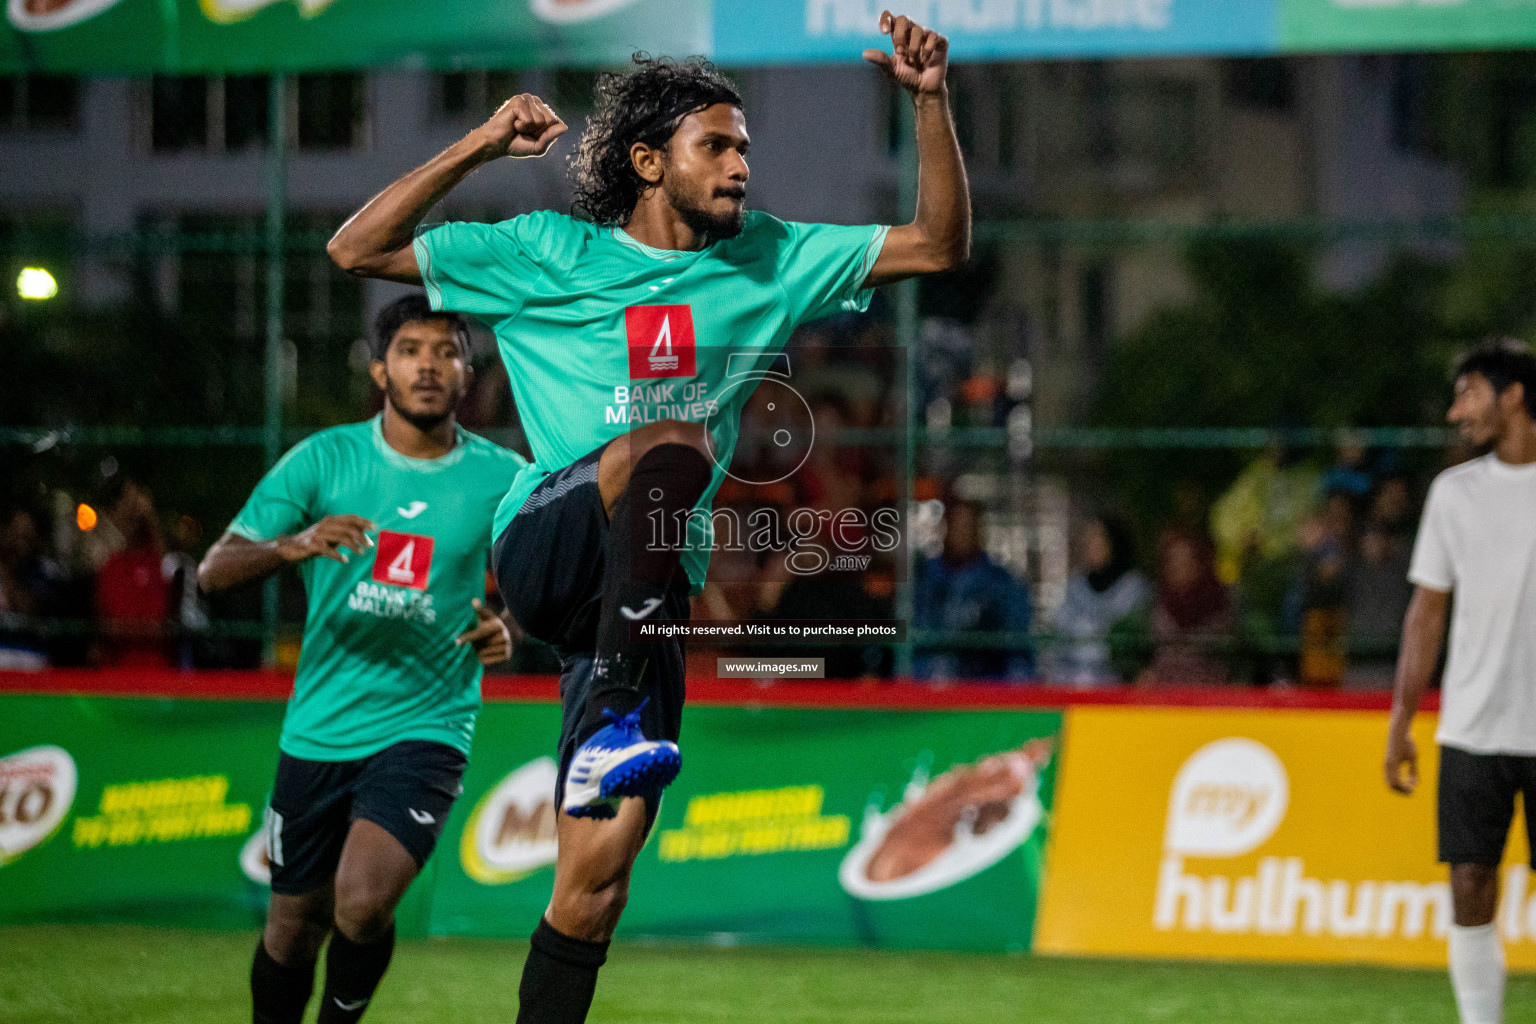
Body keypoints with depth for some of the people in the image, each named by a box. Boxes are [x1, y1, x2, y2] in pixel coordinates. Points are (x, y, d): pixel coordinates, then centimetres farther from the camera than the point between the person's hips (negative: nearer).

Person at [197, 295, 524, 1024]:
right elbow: (213, 572, -6)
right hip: (318, 731, 2)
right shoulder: (323, 459, -1)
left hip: (426, 726, -2)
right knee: (294, 927, 9)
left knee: (363, 903, -23)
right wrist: (293, 545, -27)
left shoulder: (502, 479, 0)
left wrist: (506, 631, -10)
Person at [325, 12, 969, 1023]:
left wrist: (931, 102, 1)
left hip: (649, 594, 3)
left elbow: (938, 245, 14)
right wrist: (477, 148, -5)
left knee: (598, 877, -5)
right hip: (546, 547, -3)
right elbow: (357, 249, 4)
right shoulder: (550, 254, 6)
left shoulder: (765, 263, 15)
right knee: (673, 443, -34)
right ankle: (614, 711, -35)